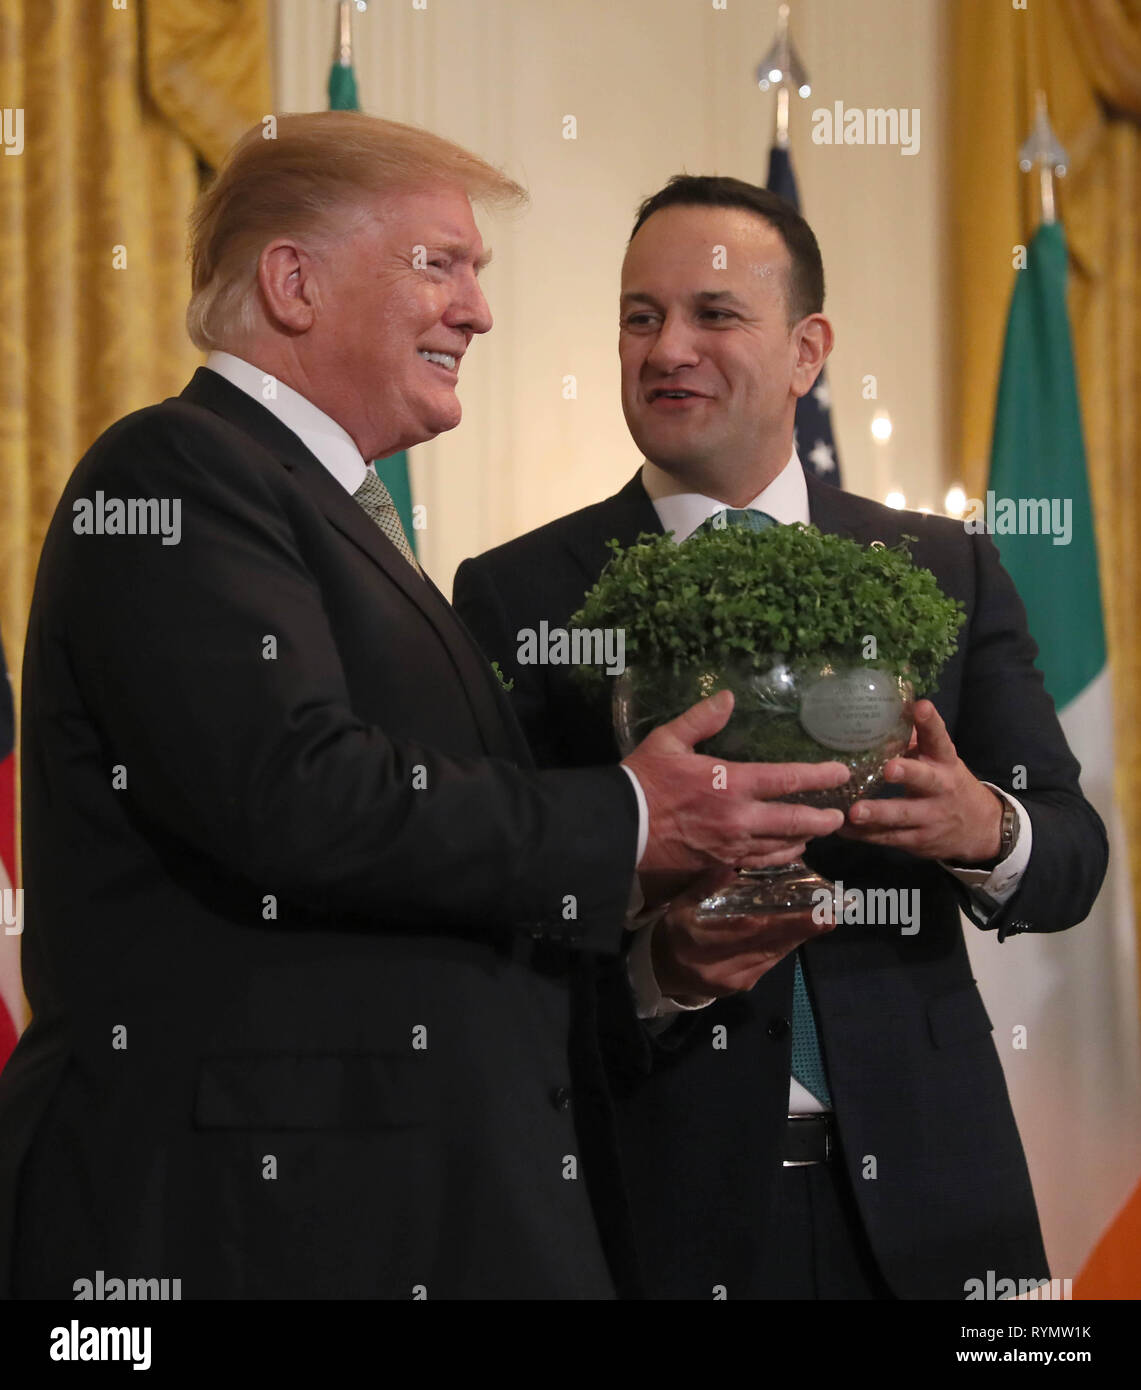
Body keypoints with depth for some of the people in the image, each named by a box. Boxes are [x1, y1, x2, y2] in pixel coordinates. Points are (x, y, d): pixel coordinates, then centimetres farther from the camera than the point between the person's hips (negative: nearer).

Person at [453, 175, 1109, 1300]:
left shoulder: (946, 572, 7)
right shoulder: (516, 596, 0)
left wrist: (986, 829, -17)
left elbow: (1073, 855, 5)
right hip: (659, 1205, -2)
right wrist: (650, 971, -23)